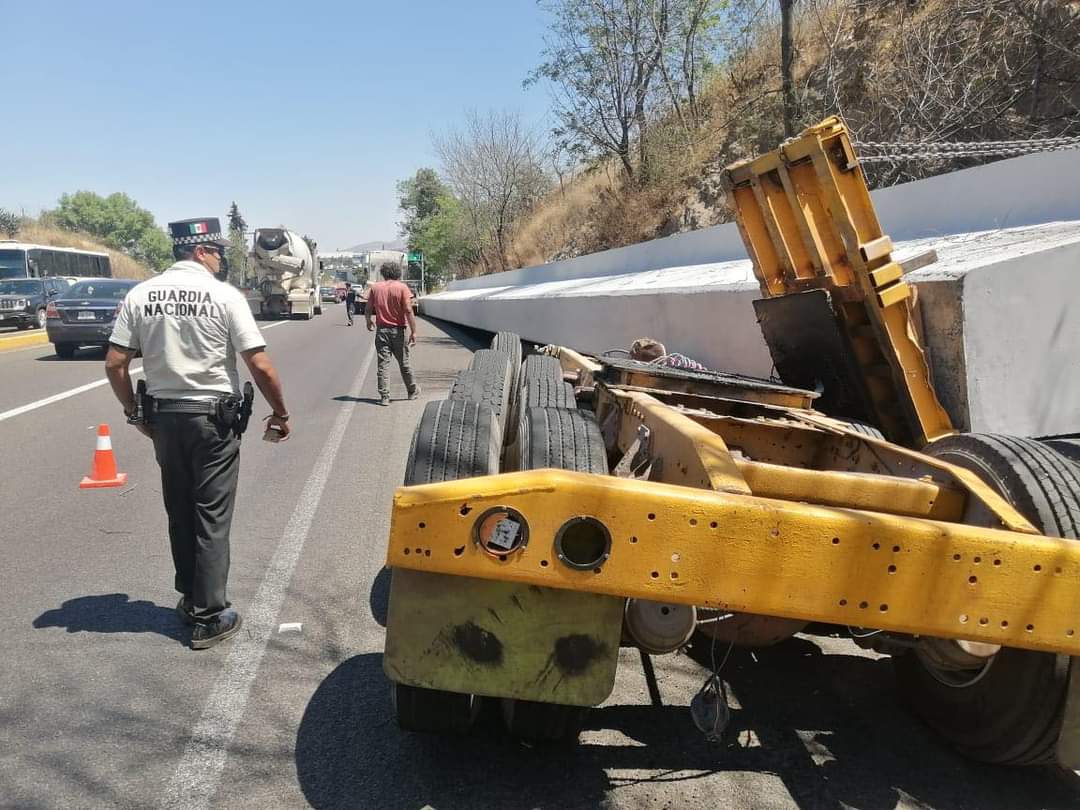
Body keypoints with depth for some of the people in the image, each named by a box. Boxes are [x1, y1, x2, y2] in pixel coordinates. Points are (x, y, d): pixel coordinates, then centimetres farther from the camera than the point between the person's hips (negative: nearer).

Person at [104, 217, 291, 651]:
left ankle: (190, 598, 32)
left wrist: (134, 412, 12)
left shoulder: (140, 295, 1)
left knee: (179, 513, 18)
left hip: (163, 416, 4)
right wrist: (280, 413, -1)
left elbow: (114, 364, -1)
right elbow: (261, 366, -13)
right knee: (212, 518, 3)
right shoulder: (225, 295, -10)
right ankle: (209, 617, 8)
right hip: (213, 417, -4)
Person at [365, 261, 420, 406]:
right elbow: (408, 310, -13)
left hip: (381, 330, 1)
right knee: (403, 363, 13)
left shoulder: (375, 288, 1)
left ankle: (384, 397, -2)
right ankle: (412, 391, 29)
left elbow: (368, 310, 4)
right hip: (397, 330, -1)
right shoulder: (402, 287, -6)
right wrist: (413, 332, -11)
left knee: (383, 364, 3)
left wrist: (369, 322, 24)